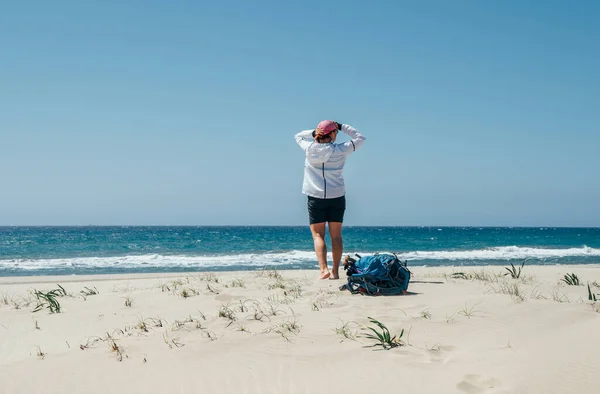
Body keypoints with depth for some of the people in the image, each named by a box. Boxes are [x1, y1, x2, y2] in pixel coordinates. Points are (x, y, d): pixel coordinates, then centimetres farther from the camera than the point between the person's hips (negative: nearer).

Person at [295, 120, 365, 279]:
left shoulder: (310, 148, -4)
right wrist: (341, 126, 6)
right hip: (337, 196, 0)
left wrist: (313, 132, 0)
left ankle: (324, 269, -15)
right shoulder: (340, 150, -6)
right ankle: (335, 271, 6)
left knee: (318, 235, 1)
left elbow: (298, 136, 18)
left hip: (315, 197, 0)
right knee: (336, 235, 7)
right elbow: (360, 138, 8)